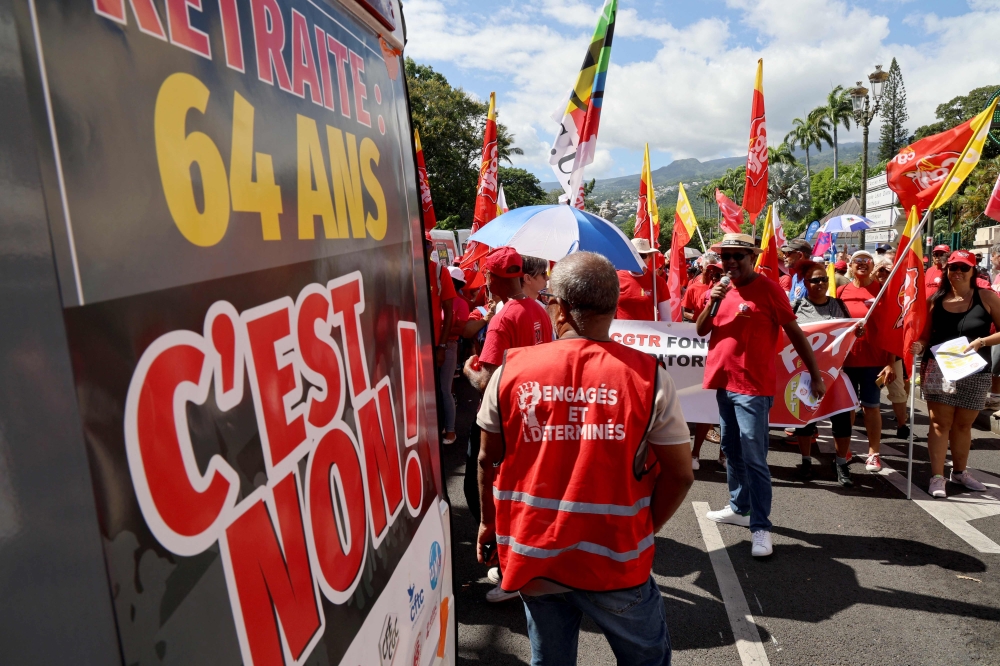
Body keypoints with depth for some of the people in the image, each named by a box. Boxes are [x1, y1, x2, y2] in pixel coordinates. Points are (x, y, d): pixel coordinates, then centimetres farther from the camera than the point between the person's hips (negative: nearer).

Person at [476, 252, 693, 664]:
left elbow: (488, 461, 1)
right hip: (614, 560, -1)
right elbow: (679, 475, -8)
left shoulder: (510, 371, -10)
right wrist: (645, 530, 9)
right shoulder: (647, 375, -14)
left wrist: (489, 522, 18)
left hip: (533, 555, 2)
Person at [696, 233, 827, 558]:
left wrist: (815, 375, -4)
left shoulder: (768, 289, -8)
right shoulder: (723, 288, 10)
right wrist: (712, 302, -11)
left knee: (754, 458, -7)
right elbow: (701, 330, 7)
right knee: (732, 452, 18)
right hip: (723, 382, 7)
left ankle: (761, 527, -2)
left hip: (753, 387, -7)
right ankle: (739, 507, 32)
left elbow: (794, 332, -5)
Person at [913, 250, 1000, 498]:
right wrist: (919, 346, -16)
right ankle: (937, 476, 4)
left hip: (975, 374, 0)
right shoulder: (936, 300, 1)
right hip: (939, 370, 0)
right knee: (940, 423, -1)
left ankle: (959, 472, 30)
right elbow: (926, 335, 4)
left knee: (963, 425, 13)